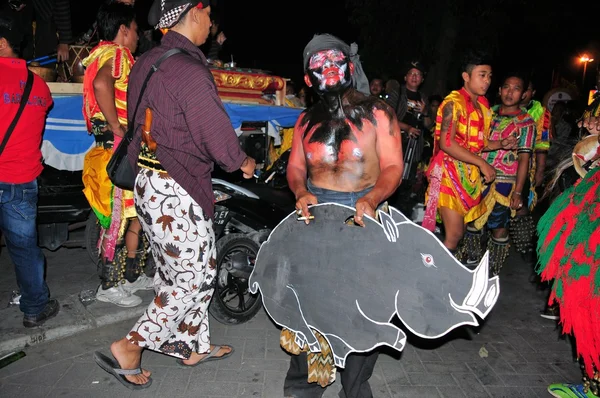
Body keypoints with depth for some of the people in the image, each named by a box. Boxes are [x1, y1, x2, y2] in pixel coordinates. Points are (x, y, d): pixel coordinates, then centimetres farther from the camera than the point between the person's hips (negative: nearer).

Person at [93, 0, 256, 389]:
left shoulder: (146, 62, 10)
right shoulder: (190, 71, -19)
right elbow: (217, 135, -18)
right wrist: (243, 162, 2)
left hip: (148, 181, 10)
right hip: (176, 192, -9)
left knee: (189, 272, 19)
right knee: (192, 280, 5)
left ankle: (196, 345, 33)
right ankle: (129, 349, 13)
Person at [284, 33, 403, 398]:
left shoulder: (378, 114, -1)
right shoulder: (307, 120, 12)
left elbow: (393, 167, -6)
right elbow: (296, 166, 10)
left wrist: (372, 198, -25)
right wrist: (301, 193, -12)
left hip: (362, 215, -3)